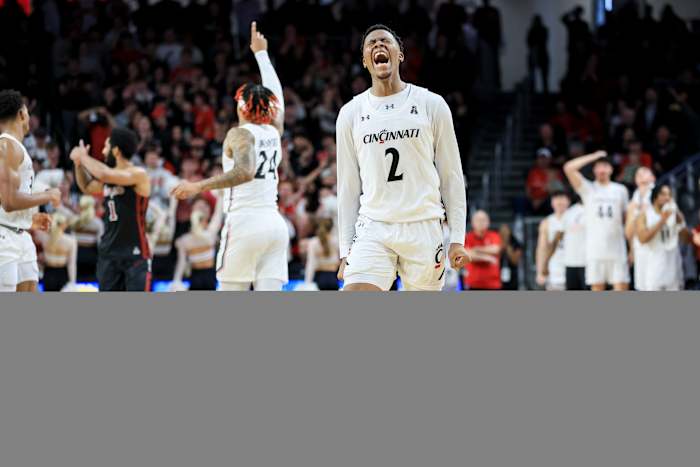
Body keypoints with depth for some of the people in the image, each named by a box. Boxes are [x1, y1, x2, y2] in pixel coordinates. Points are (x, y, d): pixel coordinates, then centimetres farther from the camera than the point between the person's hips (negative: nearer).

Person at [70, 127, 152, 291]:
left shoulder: (139, 175, -15)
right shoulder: (109, 178, 8)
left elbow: (105, 174, -29)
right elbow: (87, 187, 28)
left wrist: (84, 157, -13)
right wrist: (78, 163, 11)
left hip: (135, 253, -7)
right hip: (109, 252, 7)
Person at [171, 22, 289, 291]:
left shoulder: (240, 134, -6)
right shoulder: (274, 131, 12)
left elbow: (244, 172, -24)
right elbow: (275, 92, 29)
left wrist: (199, 186, -24)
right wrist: (261, 53, 41)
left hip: (245, 222, -6)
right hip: (275, 223, 6)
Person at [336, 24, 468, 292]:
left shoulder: (431, 104, 4)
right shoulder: (351, 113, 9)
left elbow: (451, 176, 5)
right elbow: (348, 188, 12)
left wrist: (457, 238, -1)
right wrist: (345, 250, 6)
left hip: (423, 229, -1)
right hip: (372, 230, 1)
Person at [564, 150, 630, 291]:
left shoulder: (620, 190, 11)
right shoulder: (587, 188, 5)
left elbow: (626, 217, 13)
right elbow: (568, 168, -8)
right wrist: (593, 157, -5)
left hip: (617, 249, 1)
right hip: (595, 249, -1)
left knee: (621, 287, -3)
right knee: (597, 288, 3)